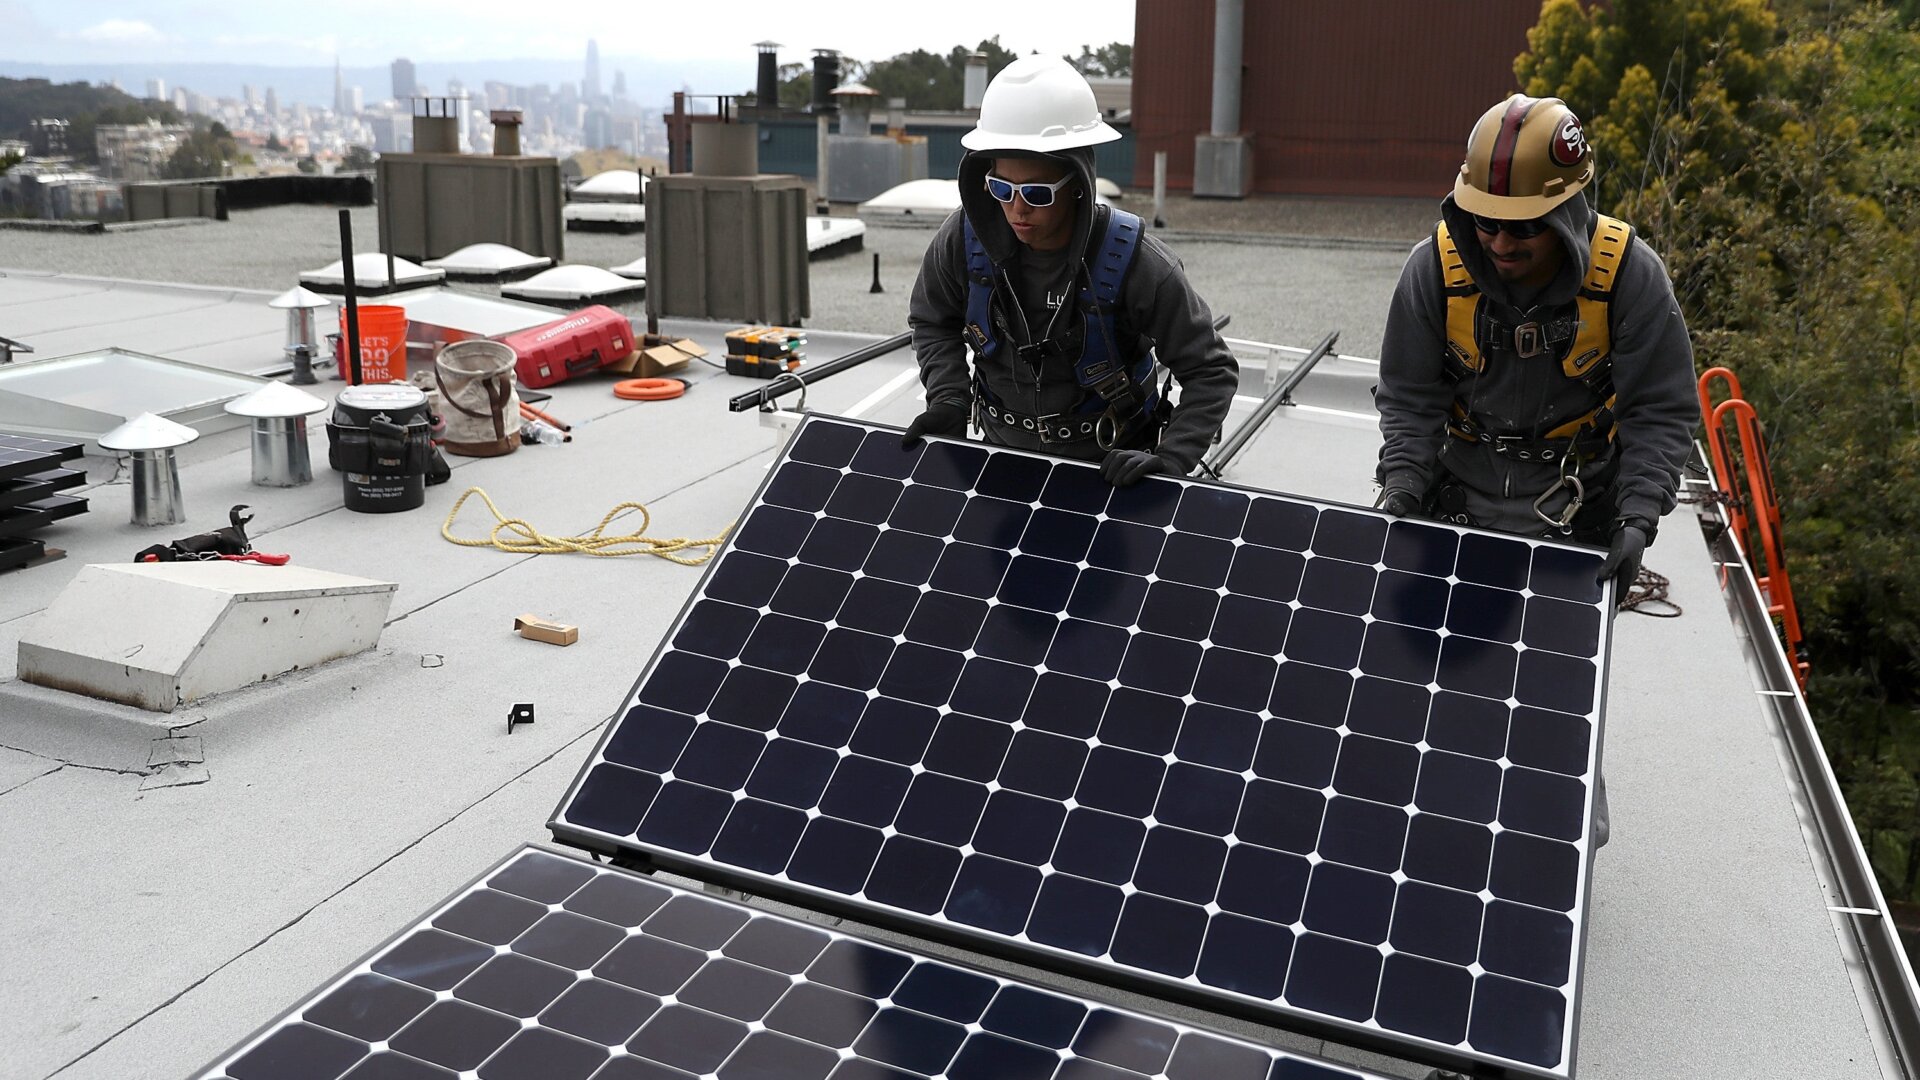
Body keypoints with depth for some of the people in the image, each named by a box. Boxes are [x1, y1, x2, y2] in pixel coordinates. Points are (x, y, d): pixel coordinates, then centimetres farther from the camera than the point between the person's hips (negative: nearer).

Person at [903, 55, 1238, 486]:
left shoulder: (1135, 264, -28)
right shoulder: (964, 240, -19)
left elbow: (1211, 371, -18)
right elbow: (933, 323, 3)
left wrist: (1171, 461, -31)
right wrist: (948, 398, -13)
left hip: (1110, 464, -3)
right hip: (1004, 449, 3)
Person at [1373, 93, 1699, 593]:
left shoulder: (1631, 275, -17)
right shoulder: (1433, 267, -14)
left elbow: (1661, 412, -12)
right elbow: (1408, 400, -6)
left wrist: (1637, 519, -23)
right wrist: (1401, 488, -20)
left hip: (1577, 521, -1)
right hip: (1458, 509, 2)